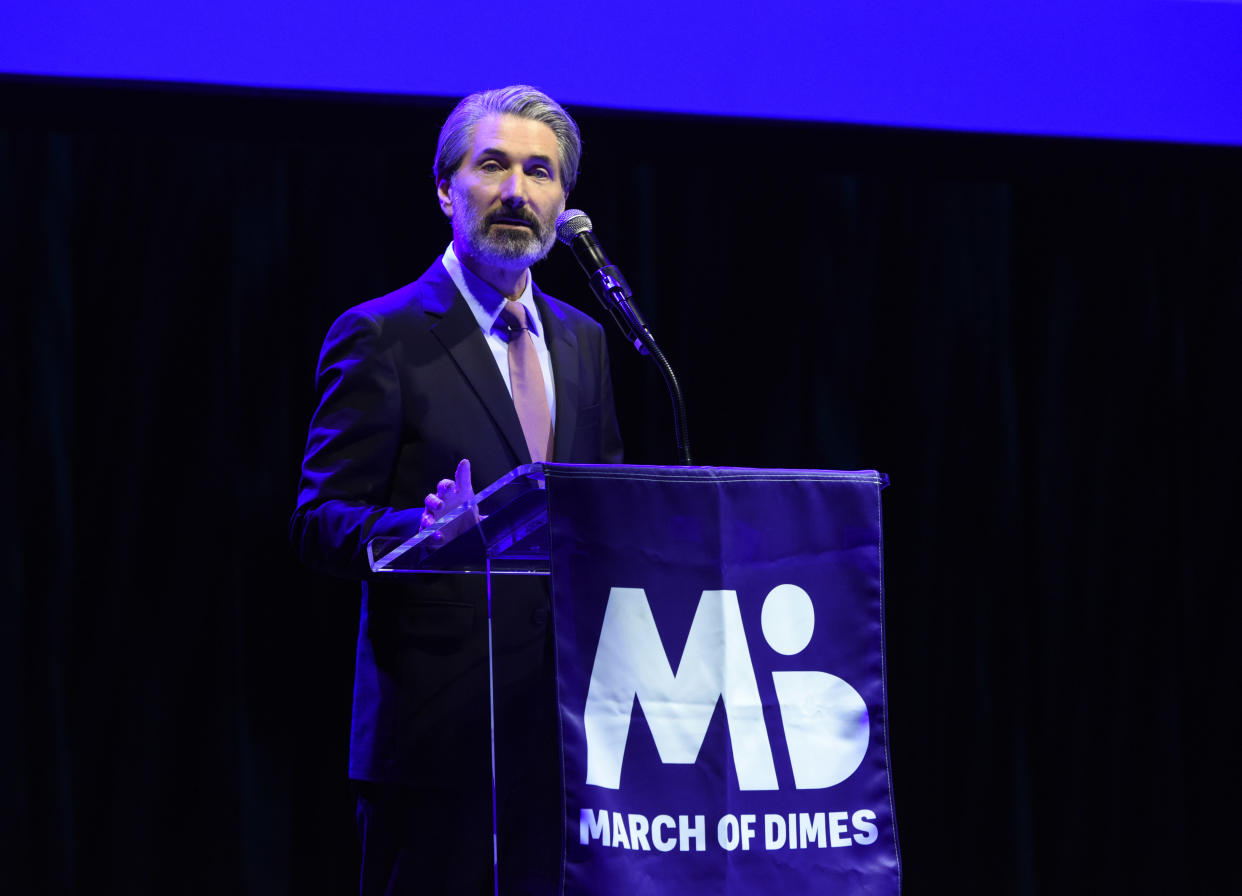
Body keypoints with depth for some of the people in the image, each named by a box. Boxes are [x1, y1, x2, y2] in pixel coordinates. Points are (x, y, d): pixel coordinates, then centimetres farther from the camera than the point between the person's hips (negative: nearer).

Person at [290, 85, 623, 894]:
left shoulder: (583, 342, 17)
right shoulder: (382, 337, -3)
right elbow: (319, 522, -7)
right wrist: (424, 527, -27)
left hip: (571, 728, 6)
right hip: (438, 728, -5)